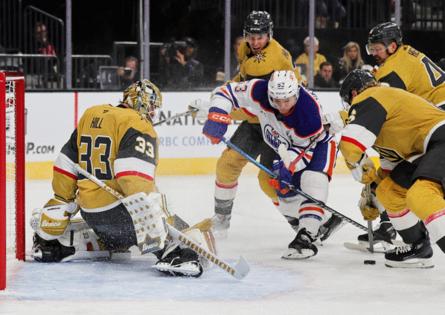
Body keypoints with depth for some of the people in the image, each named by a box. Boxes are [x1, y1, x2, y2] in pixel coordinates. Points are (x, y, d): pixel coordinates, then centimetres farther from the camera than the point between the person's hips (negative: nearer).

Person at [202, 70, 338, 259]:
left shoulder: (309, 110, -39)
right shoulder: (260, 91, -30)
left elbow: (305, 149, -28)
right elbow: (225, 92, -21)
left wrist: (288, 165, -42)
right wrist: (217, 117, -35)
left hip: (317, 143, -6)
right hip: (285, 147, 6)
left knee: (313, 183, -31)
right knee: (286, 196, 5)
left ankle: (306, 238, -34)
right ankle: (323, 220, 30)